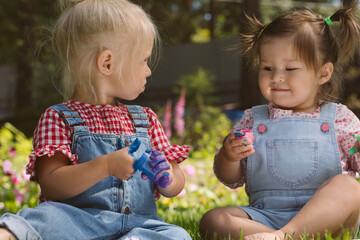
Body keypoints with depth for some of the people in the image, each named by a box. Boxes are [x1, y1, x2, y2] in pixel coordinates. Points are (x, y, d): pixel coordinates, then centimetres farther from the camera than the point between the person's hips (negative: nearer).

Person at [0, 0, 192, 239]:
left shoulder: (146, 119, 21)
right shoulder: (58, 118, 3)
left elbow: (177, 185, 20)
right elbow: (52, 186, -10)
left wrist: (168, 179, -6)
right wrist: (106, 166, -23)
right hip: (79, 221, -4)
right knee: (49, 215, -37)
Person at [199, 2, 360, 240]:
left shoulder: (339, 118, 9)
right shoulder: (253, 119, 13)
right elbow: (231, 179, 15)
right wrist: (228, 157, -8)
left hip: (324, 217, -1)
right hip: (265, 216, 1)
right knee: (212, 221, -22)